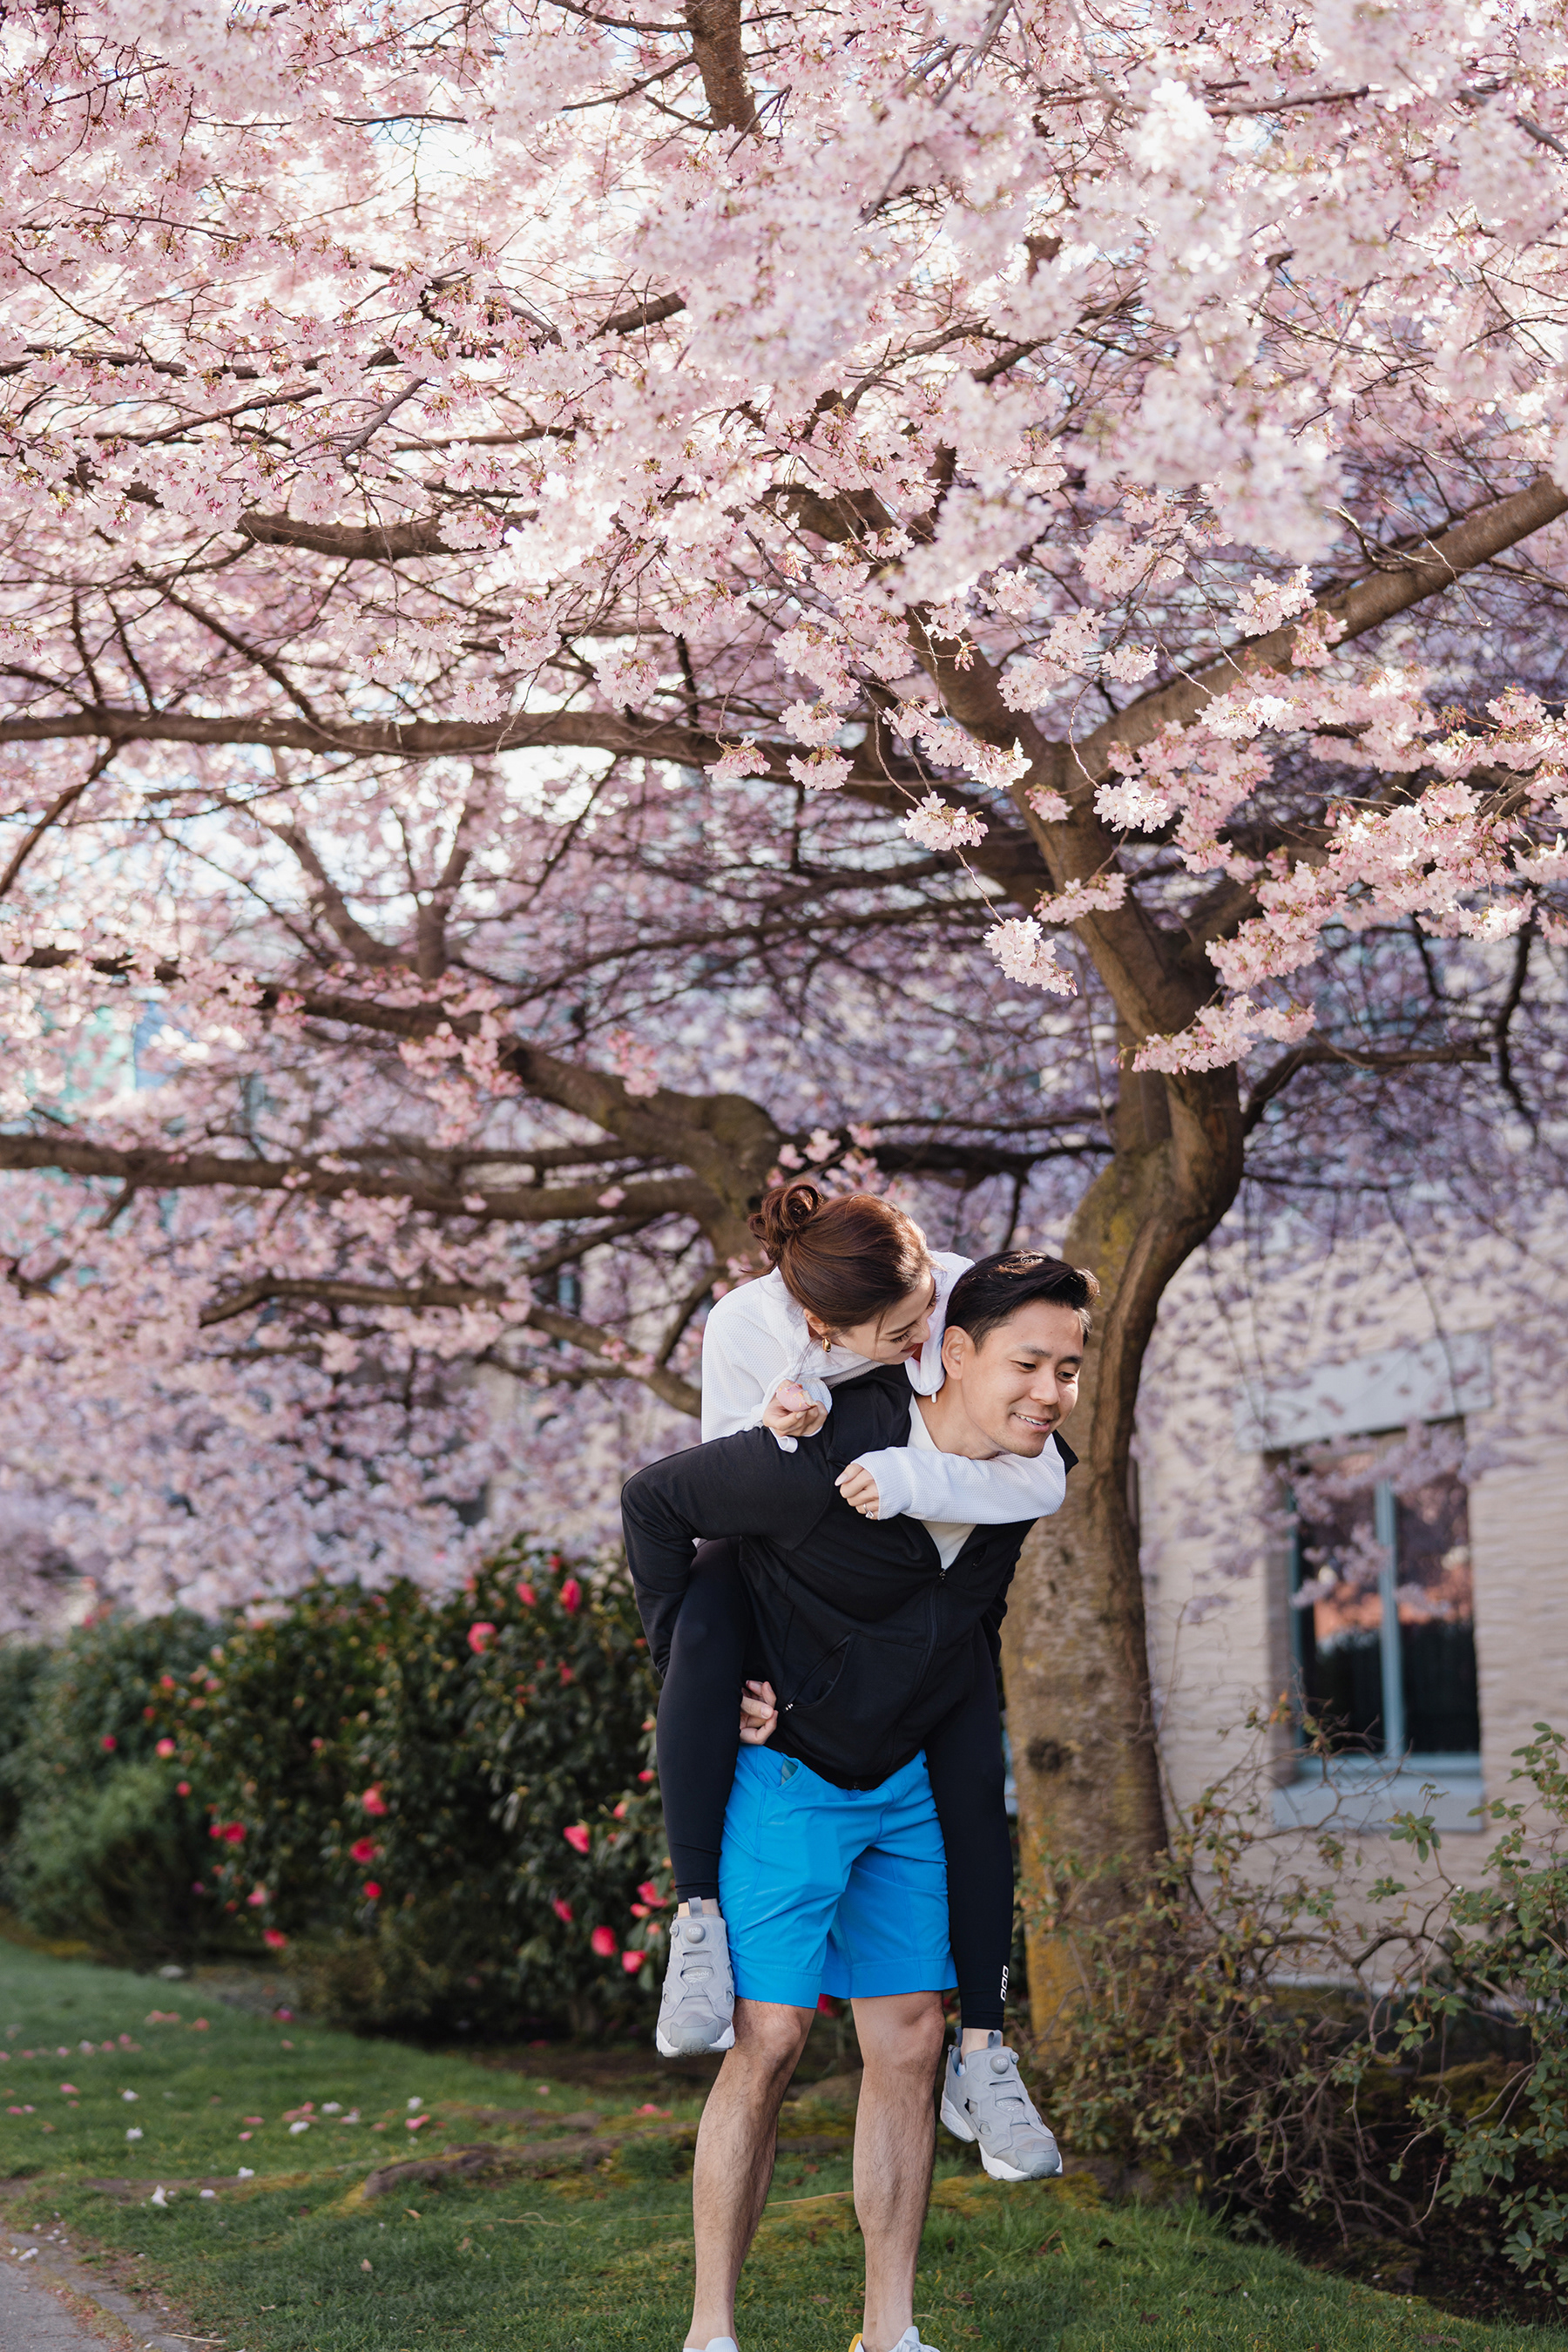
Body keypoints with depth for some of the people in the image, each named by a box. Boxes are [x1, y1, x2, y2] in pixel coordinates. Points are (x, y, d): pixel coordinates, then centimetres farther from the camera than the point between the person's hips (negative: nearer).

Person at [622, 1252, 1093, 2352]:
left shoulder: (1035, 1473, -7)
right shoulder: (828, 1458, -27)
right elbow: (653, 1499, -13)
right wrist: (689, 1664, -11)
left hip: (907, 1782, 6)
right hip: (787, 1773, -6)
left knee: (908, 2043, 5)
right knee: (771, 2038, -8)